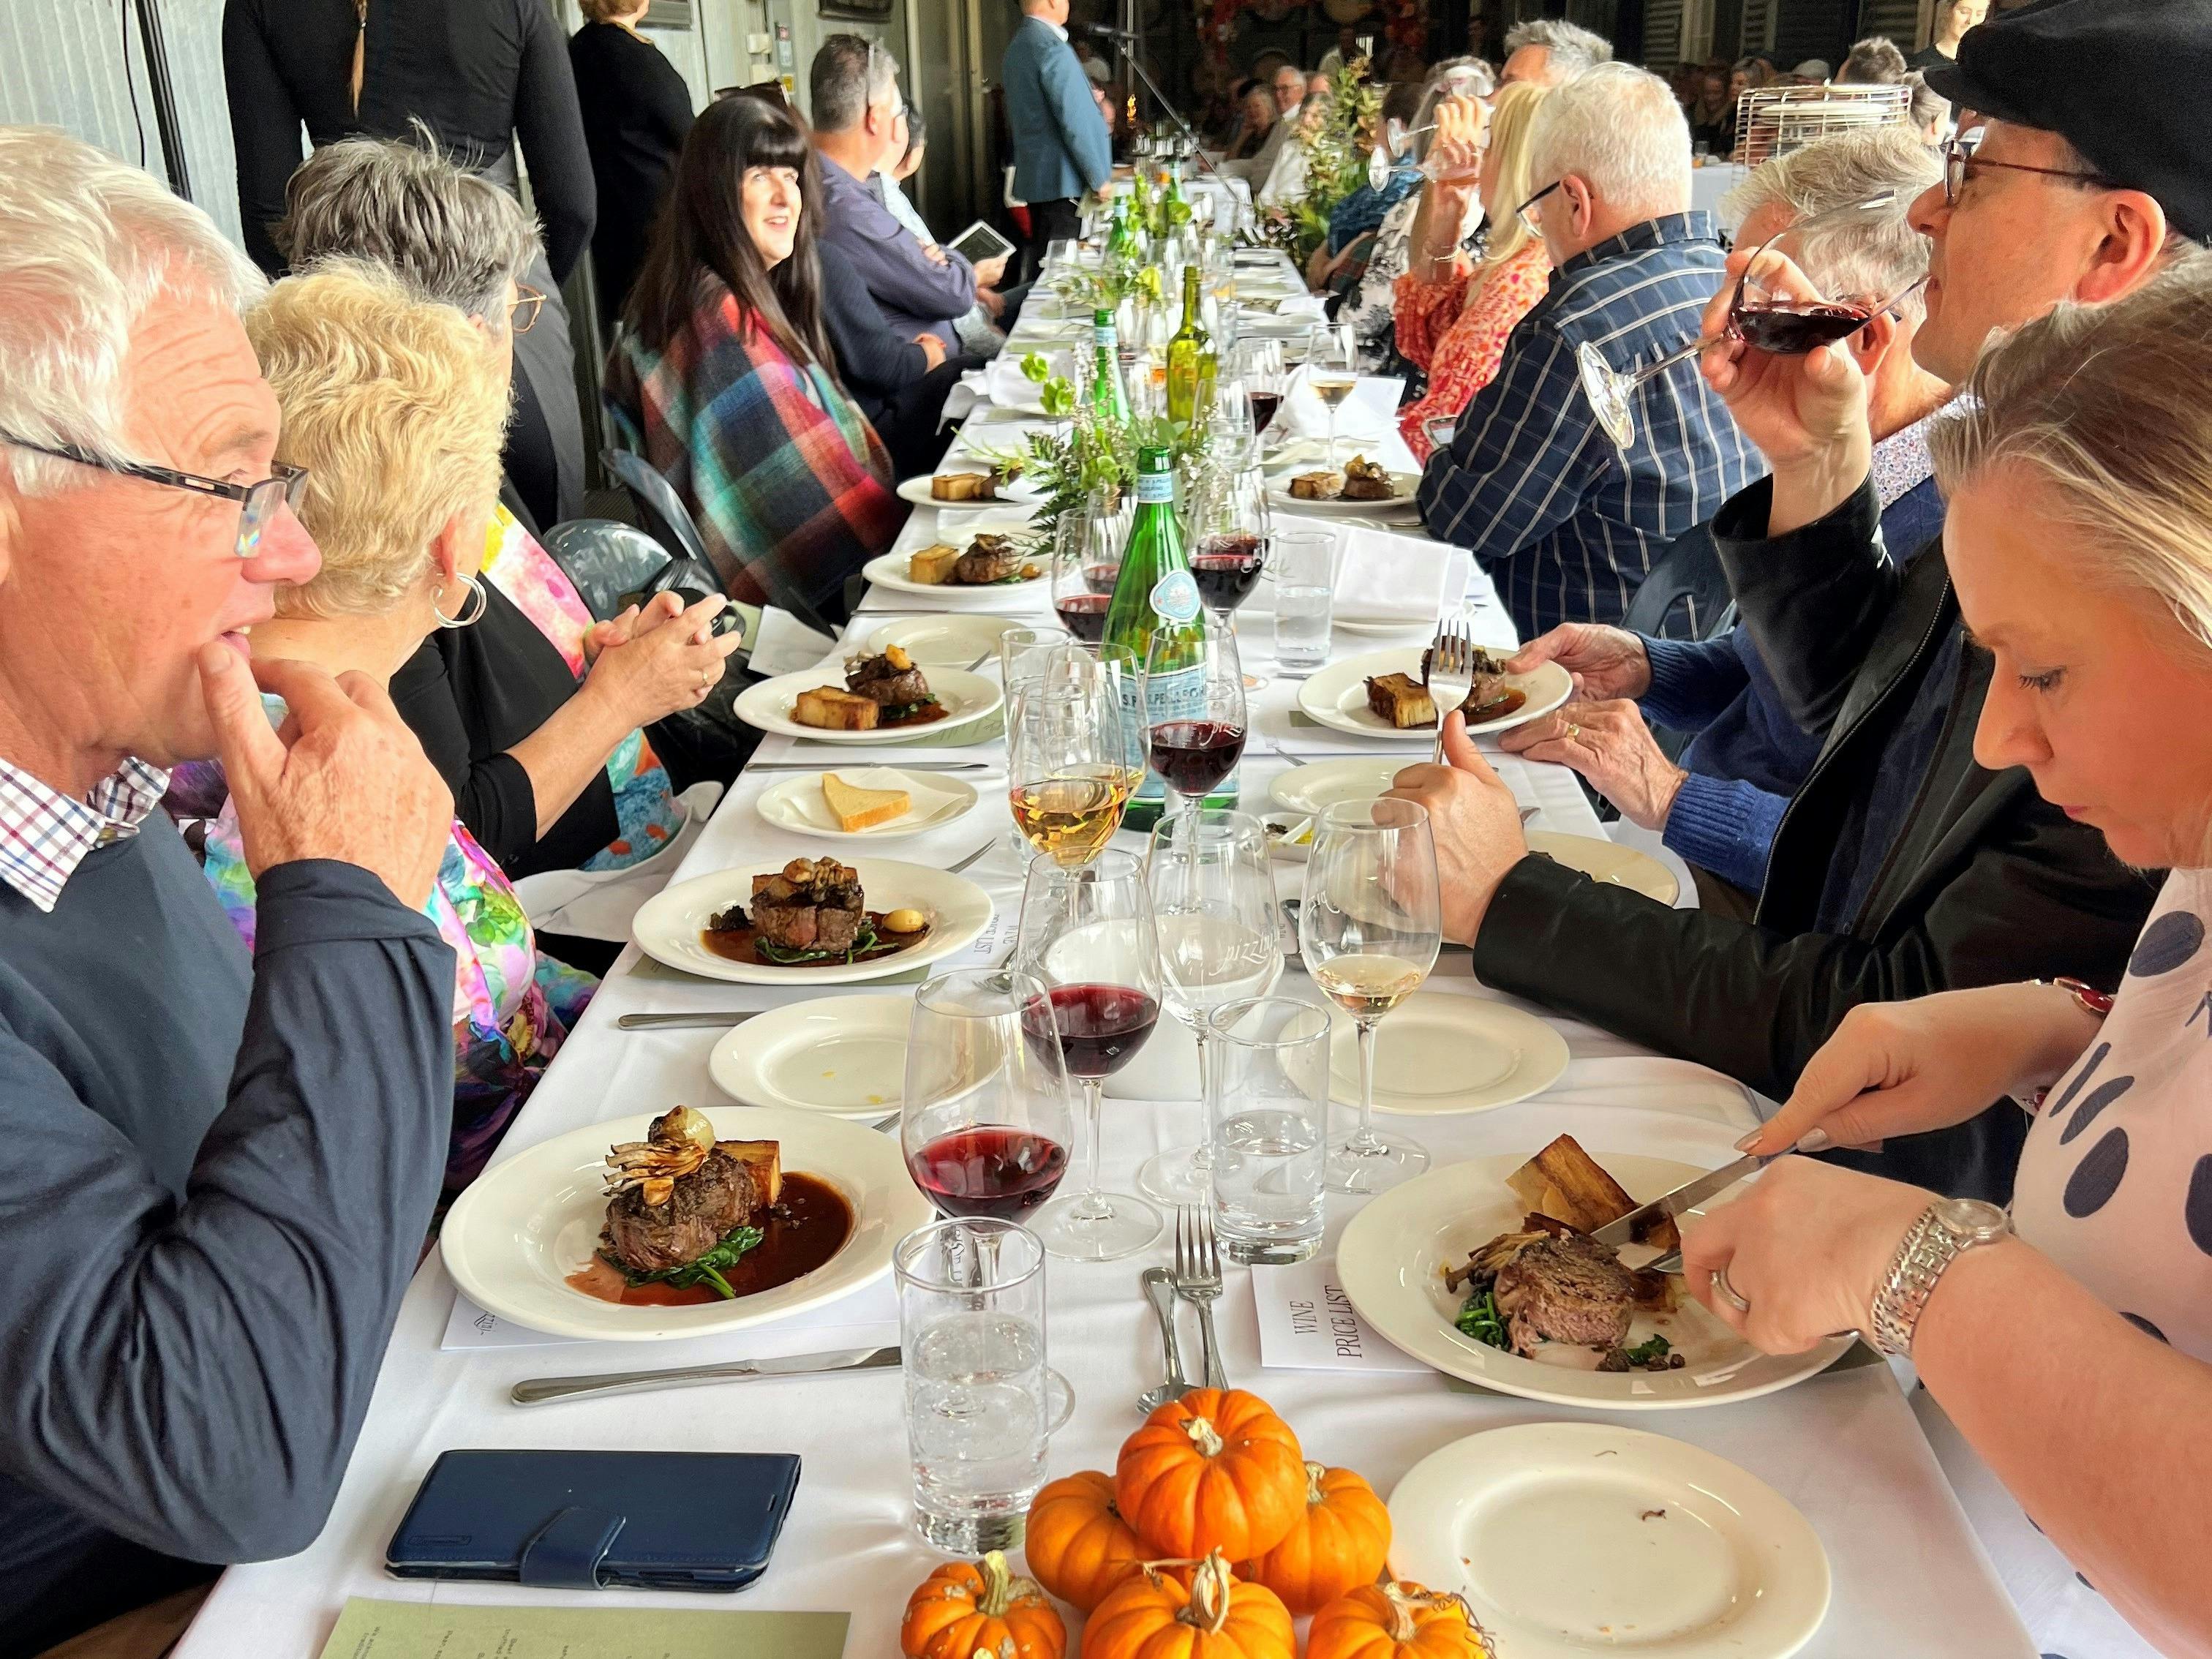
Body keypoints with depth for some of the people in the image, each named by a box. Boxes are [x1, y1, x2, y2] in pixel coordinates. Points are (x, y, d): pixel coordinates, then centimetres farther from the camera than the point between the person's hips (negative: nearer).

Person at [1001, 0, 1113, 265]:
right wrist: (1100, 178, -12)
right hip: (1063, 182, -10)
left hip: (1033, 177, 10)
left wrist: (1086, 99, 20)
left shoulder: (1016, 46, 14)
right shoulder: (1053, 49, -17)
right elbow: (1075, 123, -19)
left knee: (1042, 259, 14)